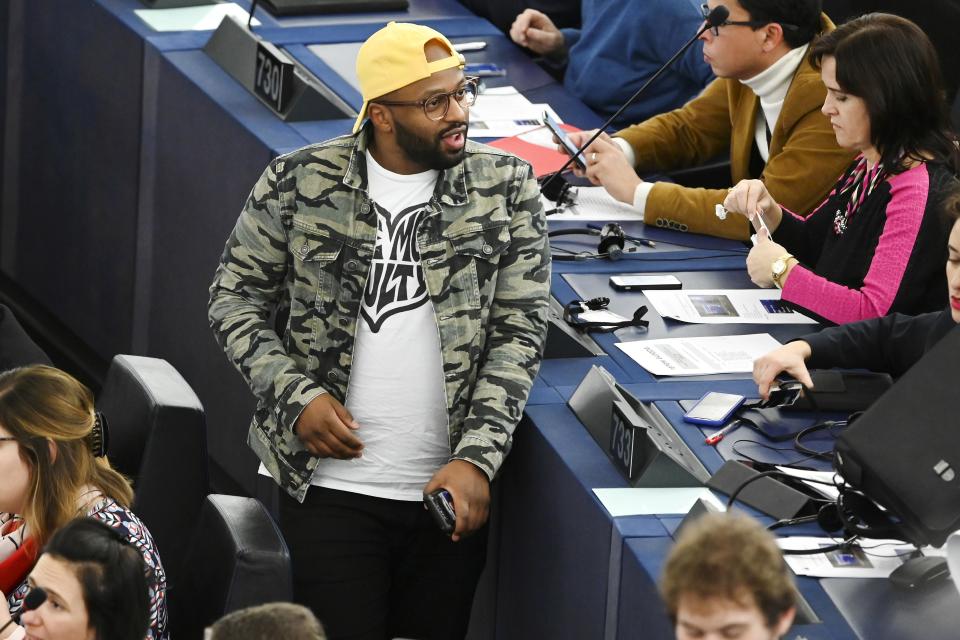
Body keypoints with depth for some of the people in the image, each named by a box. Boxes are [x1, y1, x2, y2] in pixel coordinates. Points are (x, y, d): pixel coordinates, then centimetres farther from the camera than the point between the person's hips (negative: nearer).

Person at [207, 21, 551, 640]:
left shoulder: (507, 188, -1)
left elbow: (520, 333, -2)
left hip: (451, 491, 1)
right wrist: (296, 396, -8)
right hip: (331, 480, -1)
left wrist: (477, 457, -13)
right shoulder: (301, 183, -3)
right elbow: (236, 295, 6)